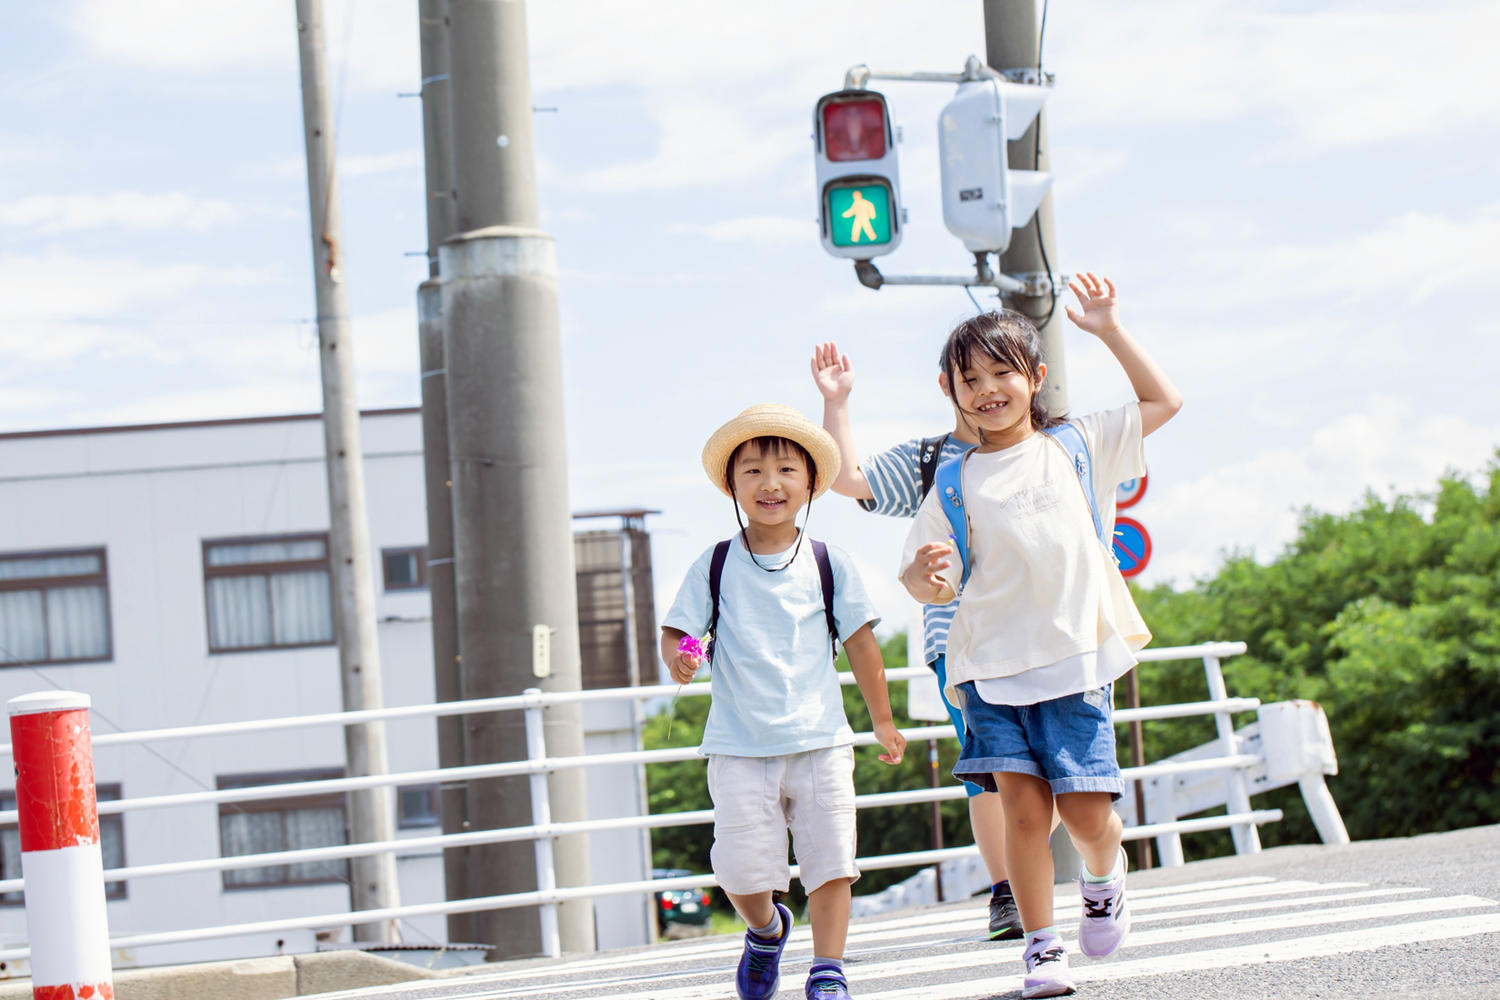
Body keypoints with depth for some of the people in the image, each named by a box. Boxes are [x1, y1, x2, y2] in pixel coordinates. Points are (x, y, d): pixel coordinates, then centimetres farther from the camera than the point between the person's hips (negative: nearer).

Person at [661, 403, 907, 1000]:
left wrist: (882, 721, 12)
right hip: (740, 748, -1)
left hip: (820, 741, 1)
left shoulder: (829, 566, 3)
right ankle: (766, 930, 27)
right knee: (740, 869, -4)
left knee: (829, 860, -4)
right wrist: (679, 658, -23)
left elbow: (860, 642, 9)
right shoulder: (714, 567, 2)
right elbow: (676, 631, 1)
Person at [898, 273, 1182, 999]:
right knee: (1024, 809, -7)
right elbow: (926, 582, 7)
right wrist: (924, 575, -17)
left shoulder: (1077, 446, 9)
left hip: (1075, 658, 0)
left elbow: (1163, 401, 15)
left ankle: (1103, 881, 30)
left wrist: (1109, 330, 9)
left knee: (1086, 810, -4)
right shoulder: (955, 485, 7)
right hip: (991, 667, 0)